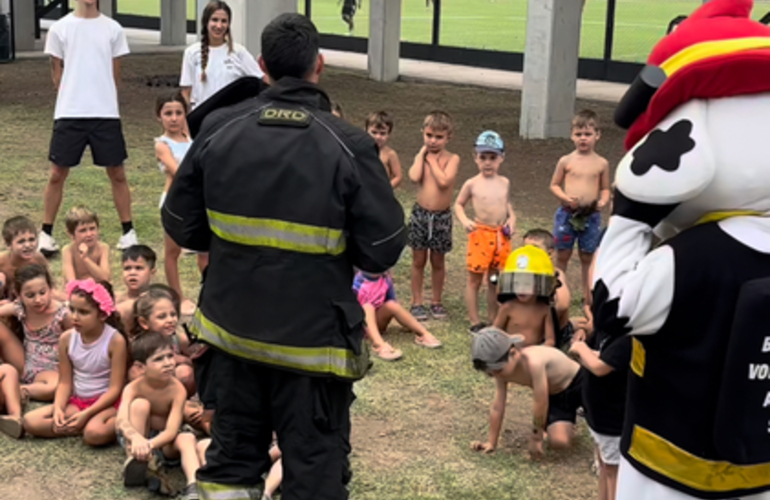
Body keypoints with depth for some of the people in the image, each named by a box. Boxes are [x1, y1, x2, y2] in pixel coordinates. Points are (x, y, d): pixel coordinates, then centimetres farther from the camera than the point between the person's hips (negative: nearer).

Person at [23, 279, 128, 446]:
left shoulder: (115, 340, -17)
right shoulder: (67, 339, -2)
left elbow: (115, 388, -16)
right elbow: (65, 382, 3)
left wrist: (86, 414, -24)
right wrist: (58, 408, -16)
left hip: (107, 402, -6)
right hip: (77, 401, 6)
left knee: (95, 434, -38)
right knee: (30, 421, -14)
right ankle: (86, 426, -10)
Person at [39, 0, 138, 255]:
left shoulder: (113, 29, 3)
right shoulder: (59, 29, 1)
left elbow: (115, 73, 10)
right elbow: (57, 72, 7)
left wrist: (101, 98, 9)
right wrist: (74, 98, 4)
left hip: (106, 114, 1)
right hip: (69, 114, -1)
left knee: (117, 173, 6)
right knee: (57, 174, 4)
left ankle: (128, 231, 17)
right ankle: (46, 233, 15)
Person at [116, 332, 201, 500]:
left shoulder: (177, 390, -22)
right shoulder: (133, 388, -21)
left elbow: (171, 431, -30)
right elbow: (121, 421, -38)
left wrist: (150, 444, -49)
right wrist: (137, 438, -59)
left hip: (163, 442, 1)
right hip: (135, 437, 0)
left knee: (187, 439, -32)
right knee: (140, 404, -28)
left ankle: (194, 487, -53)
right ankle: (132, 460, -26)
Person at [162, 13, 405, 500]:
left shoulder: (218, 130, -5)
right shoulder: (349, 145, -15)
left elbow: (181, 225, 2)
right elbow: (383, 250, -14)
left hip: (232, 329, 4)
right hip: (313, 338, -3)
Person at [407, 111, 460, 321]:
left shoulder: (452, 159, -6)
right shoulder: (420, 156, 1)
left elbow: (444, 181, -23)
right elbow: (415, 177, -19)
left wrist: (432, 159, -14)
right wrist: (422, 153, -11)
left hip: (442, 216, -1)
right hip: (420, 214, 1)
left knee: (438, 262, 11)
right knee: (418, 261, 9)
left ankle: (436, 302, 25)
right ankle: (416, 302, 19)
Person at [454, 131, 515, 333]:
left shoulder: (504, 183, 6)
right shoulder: (472, 184, -4)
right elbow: (459, 204, 5)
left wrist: (512, 218, 2)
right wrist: (464, 220, -12)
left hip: (501, 236, 4)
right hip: (480, 235, -4)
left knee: (495, 280, 13)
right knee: (474, 280, 2)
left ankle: (493, 320, 24)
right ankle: (475, 322, 10)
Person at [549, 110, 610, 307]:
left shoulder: (602, 164, 0)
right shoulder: (566, 161, -2)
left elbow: (605, 188, 8)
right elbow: (554, 185, 3)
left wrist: (603, 201, -13)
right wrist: (566, 197, -15)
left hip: (591, 216, 1)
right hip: (567, 214, -1)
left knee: (587, 258, 10)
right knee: (562, 256, 9)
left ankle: (588, 296, 22)